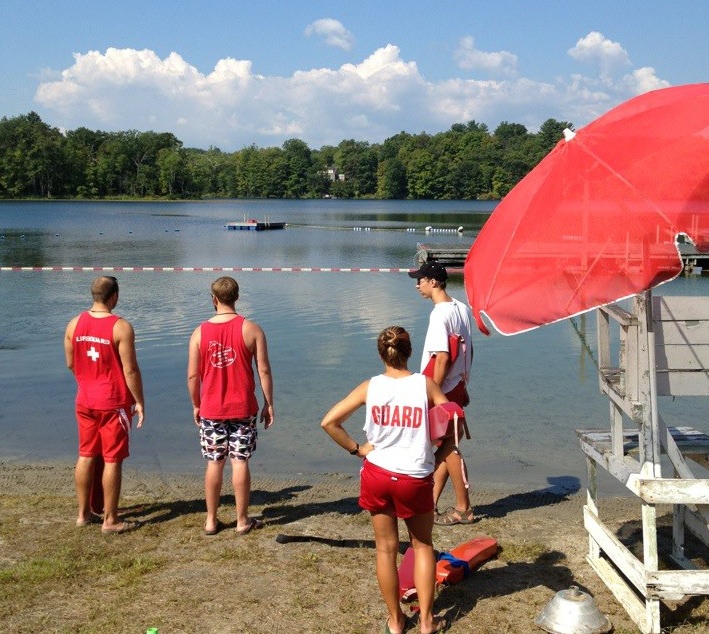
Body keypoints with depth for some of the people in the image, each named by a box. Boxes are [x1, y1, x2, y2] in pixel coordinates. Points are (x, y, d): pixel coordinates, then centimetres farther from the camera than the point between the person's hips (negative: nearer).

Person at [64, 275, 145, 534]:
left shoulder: (74, 324, 0)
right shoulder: (121, 327, -17)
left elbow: (70, 363, 9)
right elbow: (130, 370, -17)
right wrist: (139, 401, -7)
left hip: (85, 401, 6)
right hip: (114, 403, -6)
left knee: (86, 456, 16)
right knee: (112, 460, 3)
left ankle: (84, 513, 26)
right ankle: (110, 520, 10)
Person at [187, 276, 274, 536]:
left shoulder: (200, 332, -3)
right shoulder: (251, 329, -7)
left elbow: (192, 375, -1)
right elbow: (264, 371, -7)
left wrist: (196, 405, 13)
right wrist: (269, 404, 1)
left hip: (211, 409, 1)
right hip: (243, 408, -1)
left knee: (214, 463, 10)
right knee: (240, 462, 5)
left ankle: (211, 520, 18)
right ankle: (242, 520, 13)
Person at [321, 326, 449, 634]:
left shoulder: (370, 387, -6)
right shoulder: (425, 384, -9)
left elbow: (328, 422, -9)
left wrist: (357, 449, -1)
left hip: (378, 474, 1)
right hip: (416, 478, -1)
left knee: (386, 548, 15)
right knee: (422, 545, 20)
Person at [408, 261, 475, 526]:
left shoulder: (439, 315, -20)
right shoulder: (462, 308, 8)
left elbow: (442, 357, -24)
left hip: (443, 392, -9)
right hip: (457, 388, 9)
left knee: (449, 448, 2)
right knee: (445, 447, 12)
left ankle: (463, 509, 12)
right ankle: (430, 504, 21)